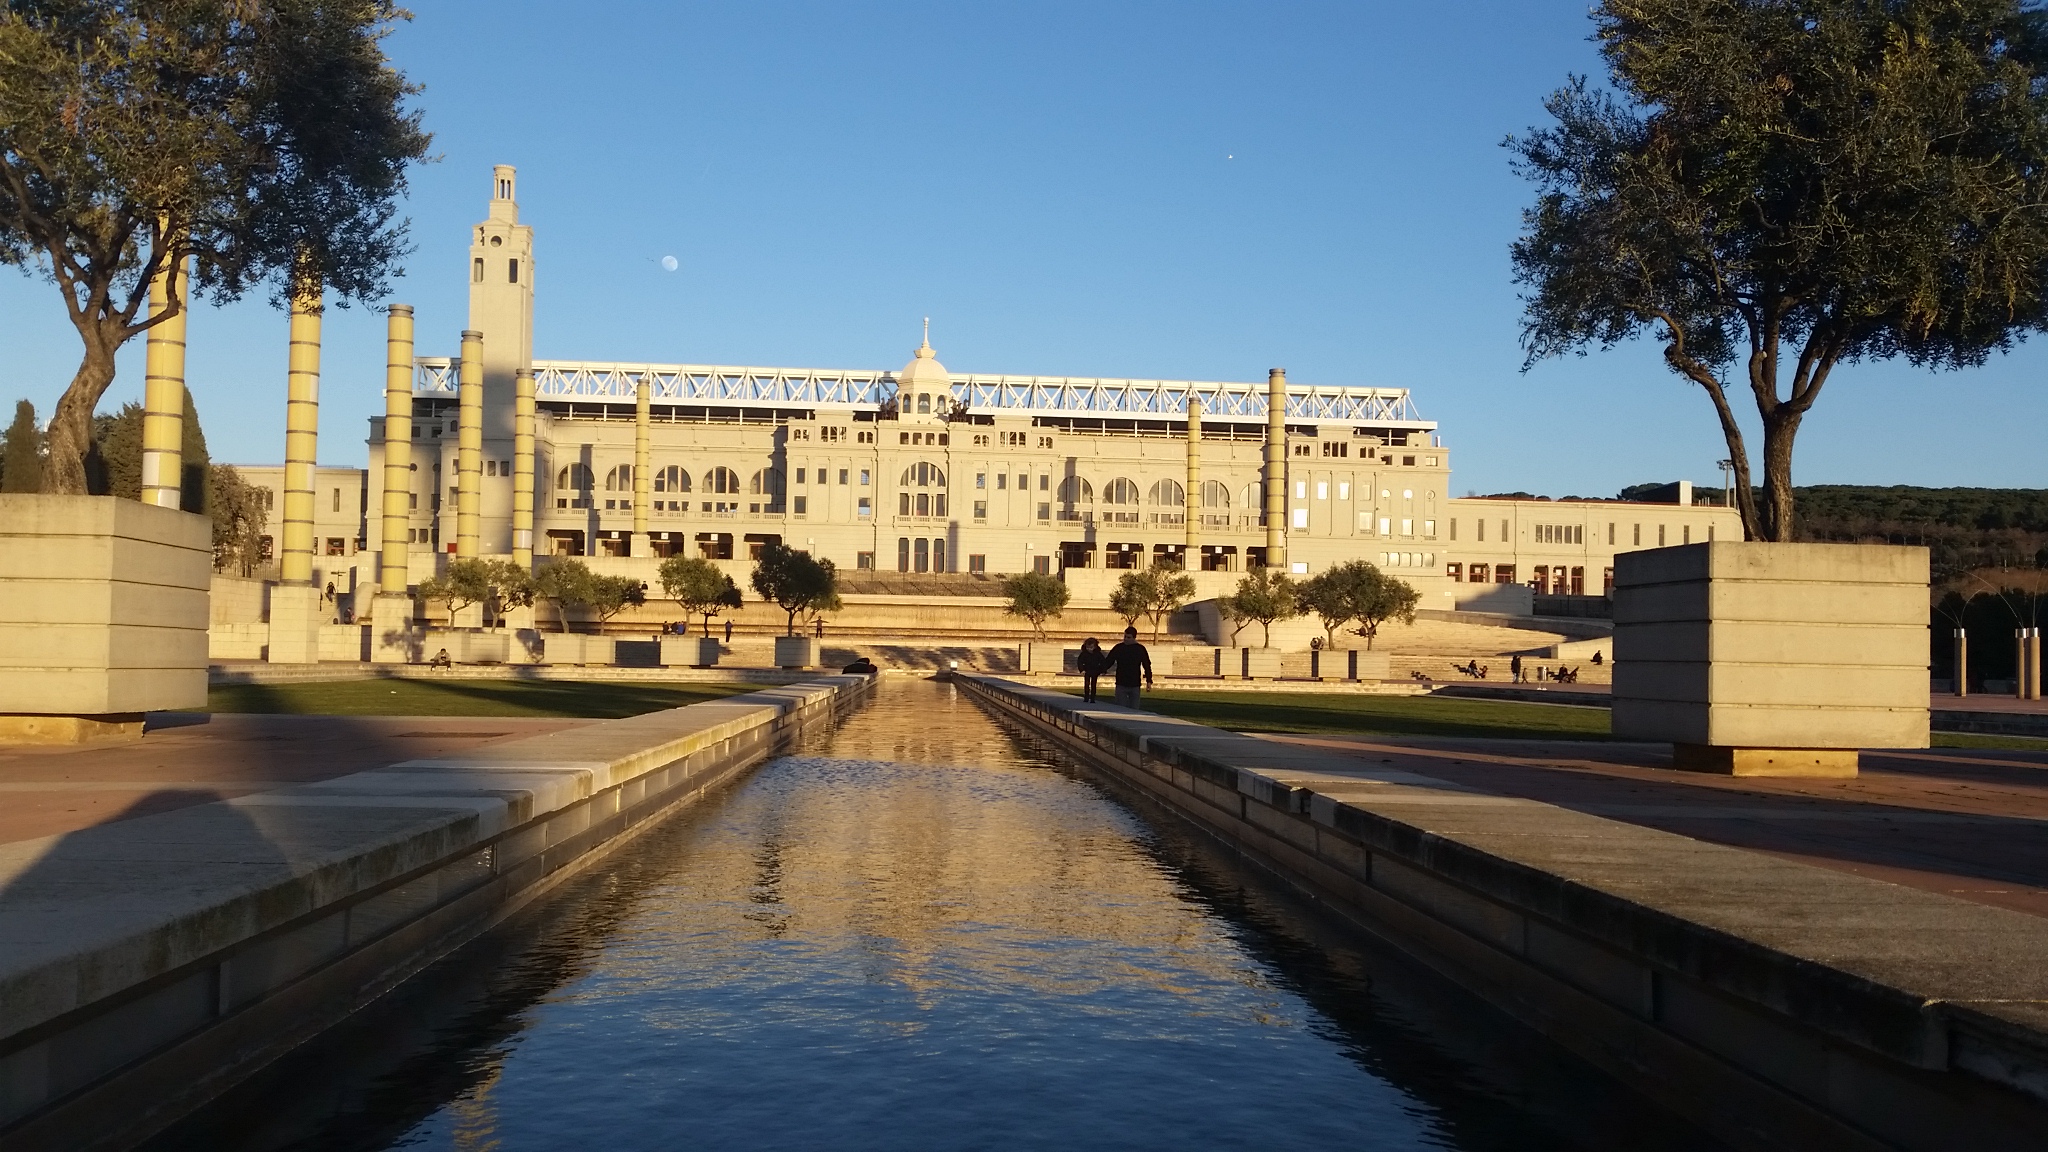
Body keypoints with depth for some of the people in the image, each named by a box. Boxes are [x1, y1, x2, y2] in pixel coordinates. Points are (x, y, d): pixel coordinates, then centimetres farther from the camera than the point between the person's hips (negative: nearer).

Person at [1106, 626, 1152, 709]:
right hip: (1121, 684, 0)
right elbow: (1108, 662, 5)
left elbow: (1147, 665, 7)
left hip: (1135, 685, 0)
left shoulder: (1140, 649, 2)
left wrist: (1149, 681, 2)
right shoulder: (1118, 648, 3)